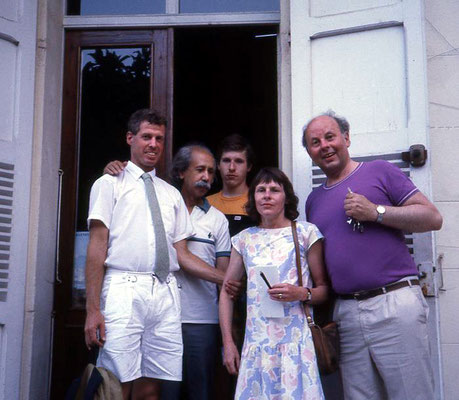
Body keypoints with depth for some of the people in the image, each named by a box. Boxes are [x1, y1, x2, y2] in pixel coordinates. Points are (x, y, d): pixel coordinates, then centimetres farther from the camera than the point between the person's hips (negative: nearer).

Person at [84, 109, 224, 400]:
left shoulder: (171, 194, 21)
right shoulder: (110, 184, 9)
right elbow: (97, 246, 0)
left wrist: (225, 278, 5)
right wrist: (93, 309, -8)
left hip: (166, 294, 4)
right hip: (124, 290, -4)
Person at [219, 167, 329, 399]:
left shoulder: (305, 233, 0)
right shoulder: (244, 239, 10)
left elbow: (324, 289, 3)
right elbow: (227, 291, 13)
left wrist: (302, 294, -17)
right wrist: (227, 342, 7)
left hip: (295, 343, -2)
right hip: (255, 344, 3)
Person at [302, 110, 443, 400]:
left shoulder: (379, 171, 4)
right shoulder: (314, 200, 19)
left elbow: (433, 217, -3)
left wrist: (376, 212, -13)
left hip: (394, 304, -4)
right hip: (346, 312, 5)